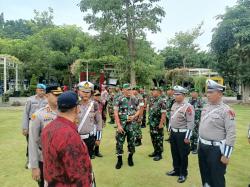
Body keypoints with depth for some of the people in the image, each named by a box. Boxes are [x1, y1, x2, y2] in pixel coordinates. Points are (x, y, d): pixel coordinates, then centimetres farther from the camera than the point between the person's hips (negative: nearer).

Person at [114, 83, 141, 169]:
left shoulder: (135, 100, 3)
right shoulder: (119, 100, -7)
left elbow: (138, 110, 11)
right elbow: (116, 113, -9)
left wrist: (134, 116, -9)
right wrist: (119, 125, -14)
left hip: (132, 124, 3)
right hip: (122, 124, -2)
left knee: (131, 142, 12)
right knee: (119, 142, 3)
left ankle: (130, 158, 32)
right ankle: (119, 160, 19)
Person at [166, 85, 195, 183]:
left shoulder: (188, 107, -19)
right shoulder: (174, 105, 6)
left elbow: (190, 123, -19)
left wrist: (187, 137, -18)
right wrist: (170, 130, 18)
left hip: (182, 134, -7)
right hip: (173, 133, 8)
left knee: (183, 155, 7)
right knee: (174, 153, 18)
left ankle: (183, 174, 24)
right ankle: (176, 170, 36)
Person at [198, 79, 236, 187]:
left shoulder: (226, 111, -17)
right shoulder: (206, 107, 6)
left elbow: (231, 134, -19)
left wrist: (226, 155, -18)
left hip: (216, 149, -7)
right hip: (202, 146, 7)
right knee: (204, 174, 22)